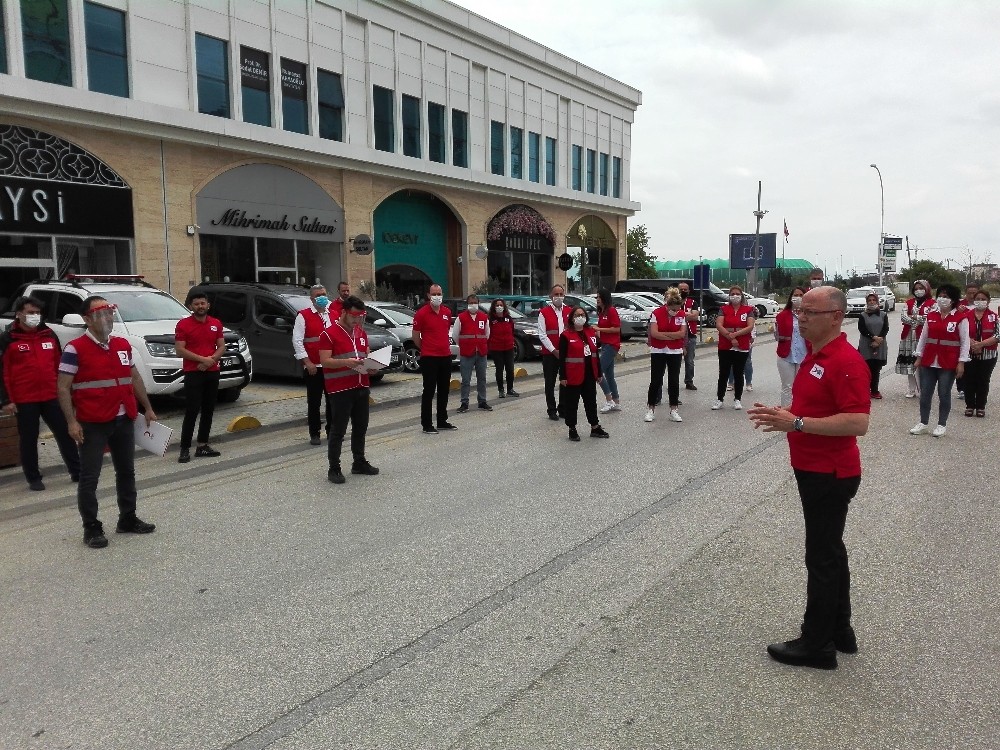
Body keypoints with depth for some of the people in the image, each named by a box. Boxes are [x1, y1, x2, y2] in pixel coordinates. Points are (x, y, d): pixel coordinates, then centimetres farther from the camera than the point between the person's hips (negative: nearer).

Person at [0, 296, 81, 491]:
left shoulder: (49, 334, 9)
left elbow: (59, 364, 16)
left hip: (52, 397, 3)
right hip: (24, 401, -3)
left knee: (65, 434, 6)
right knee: (28, 440, 7)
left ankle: (77, 472, 15)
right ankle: (33, 478, 17)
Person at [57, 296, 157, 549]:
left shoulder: (123, 345, 9)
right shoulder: (75, 349, -10)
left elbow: (135, 378, 18)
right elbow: (63, 388, -10)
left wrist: (148, 409, 16)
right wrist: (71, 421, -17)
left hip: (124, 420, 6)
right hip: (92, 424, -6)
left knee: (126, 471, 15)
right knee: (89, 477, 1)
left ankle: (128, 519, 28)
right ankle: (91, 528, 11)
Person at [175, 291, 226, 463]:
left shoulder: (216, 323, 10)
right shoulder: (183, 324, -4)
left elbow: (222, 347, 10)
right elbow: (180, 349, -10)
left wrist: (212, 359, -9)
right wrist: (203, 359, -16)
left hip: (212, 372, 5)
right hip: (193, 373, -5)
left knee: (208, 410, 8)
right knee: (191, 411, -8)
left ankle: (203, 445, 16)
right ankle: (185, 449, -4)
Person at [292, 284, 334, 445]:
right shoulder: (303, 316, -3)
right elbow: (297, 341, -8)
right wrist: (307, 362, -13)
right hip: (313, 367, -4)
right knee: (314, 402, 2)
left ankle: (332, 431, 20)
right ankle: (314, 434, 11)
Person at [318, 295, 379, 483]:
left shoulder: (361, 332, 14)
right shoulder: (329, 334, -8)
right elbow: (325, 361, -14)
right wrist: (347, 362, -28)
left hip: (361, 387, 7)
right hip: (340, 389, -7)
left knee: (361, 427, 15)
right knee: (338, 430, -2)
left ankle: (359, 462, 28)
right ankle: (334, 469, 6)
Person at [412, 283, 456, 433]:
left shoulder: (447, 312, 9)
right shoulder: (421, 313, -9)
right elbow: (415, 336, -3)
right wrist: (426, 349, 7)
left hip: (446, 356, 6)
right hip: (429, 358, -6)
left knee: (444, 390, 13)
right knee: (429, 391, -2)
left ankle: (442, 421, 24)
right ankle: (426, 425, 4)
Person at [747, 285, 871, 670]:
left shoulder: (846, 361, -21)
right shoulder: (814, 355, 11)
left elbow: (857, 422, -28)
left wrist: (797, 423, -27)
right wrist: (784, 416, 6)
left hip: (830, 474, -10)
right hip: (815, 470, 10)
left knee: (822, 557, 0)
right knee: (829, 551, 18)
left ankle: (817, 644, 13)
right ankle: (839, 631, 32)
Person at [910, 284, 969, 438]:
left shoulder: (961, 318, -5)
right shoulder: (931, 316, 7)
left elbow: (965, 342, -5)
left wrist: (961, 362, -9)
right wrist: (918, 357, 8)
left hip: (948, 363, -4)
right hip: (929, 361, 4)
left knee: (944, 394, 4)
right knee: (925, 393, 6)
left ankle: (942, 425, 15)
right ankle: (923, 423, 17)